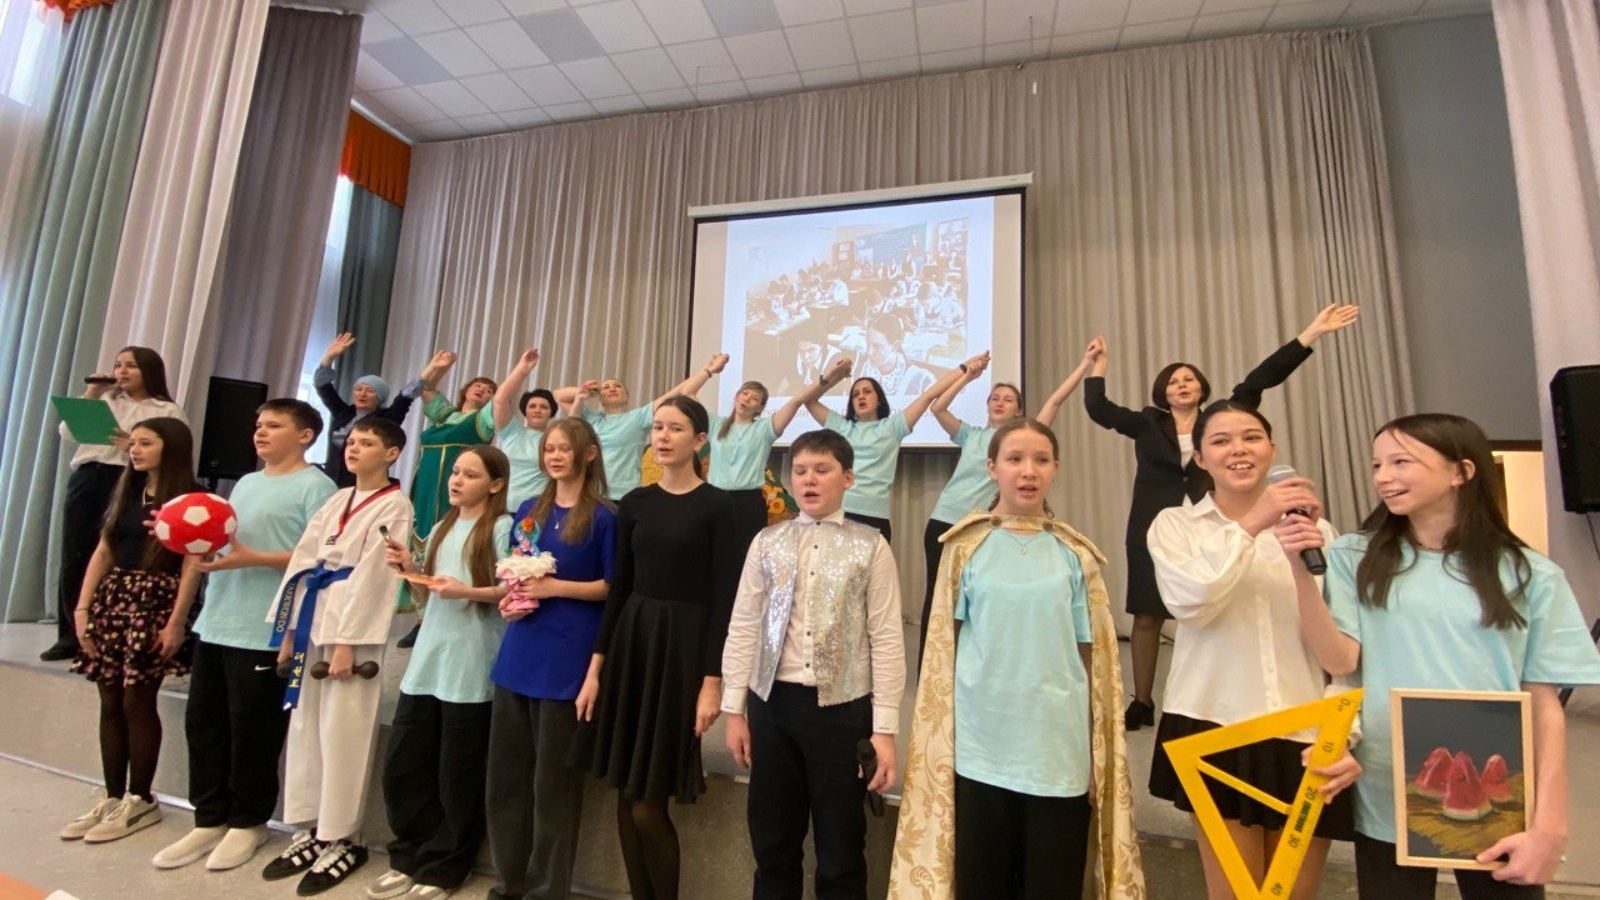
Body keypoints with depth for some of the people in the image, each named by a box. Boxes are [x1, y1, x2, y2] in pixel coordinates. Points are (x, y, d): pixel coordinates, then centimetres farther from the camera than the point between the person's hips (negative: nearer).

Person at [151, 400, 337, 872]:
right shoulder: (245, 483, 18)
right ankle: (210, 818, 28)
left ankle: (248, 821, 22)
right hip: (216, 622, 8)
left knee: (252, 731, 4)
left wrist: (253, 559, -21)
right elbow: (222, 538, 22)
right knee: (202, 722, 14)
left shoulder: (315, 486, -9)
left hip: (268, 632, -8)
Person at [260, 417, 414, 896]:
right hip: (314, 619, 7)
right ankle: (312, 829, 26)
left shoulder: (394, 505, -8)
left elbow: (373, 575, -14)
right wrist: (289, 629, 8)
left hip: (355, 624, -7)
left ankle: (343, 838, 13)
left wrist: (347, 641, -17)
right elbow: (303, 559, 13)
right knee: (306, 726, 12)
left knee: (342, 732, -1)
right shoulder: (335, 502, 15)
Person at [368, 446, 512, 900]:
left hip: (472, 669, -7)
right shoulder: (441, 529, 16)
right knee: (400, 765, 12)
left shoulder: (503, 527, -7)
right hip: (426, 661, 7)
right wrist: (410, 567, 2)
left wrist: (468, 591, -24)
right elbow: (430, 591, 20)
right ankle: (410, 858, 31)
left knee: (457, 776, 6)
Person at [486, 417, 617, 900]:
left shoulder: (603, 516, -6)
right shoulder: (528, 511, 12)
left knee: (553, 780, 5)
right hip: (518, 655, 6)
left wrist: (553, 588, -16)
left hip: (567, 660, -6)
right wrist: (509, 600, -2)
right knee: (506, 773, 15)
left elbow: (613, 586, -8)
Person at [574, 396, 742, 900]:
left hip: (684, 648, -5)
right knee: (626, 796, 12)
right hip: (631, 641, 5)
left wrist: (713, 680, -13)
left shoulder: (717, 506, -7)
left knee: (648, 805, 0)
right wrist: (596, 667, 6)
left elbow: (725, 597, -9)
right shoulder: (635, 503, 7)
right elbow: (619, 588, 9)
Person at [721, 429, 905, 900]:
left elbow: (887, 639, -5)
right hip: (773, 701, 3)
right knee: (772, 844, 17)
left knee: (841, 851, 12)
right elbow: (743, 627, 5)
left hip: (841, 705, -2)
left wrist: (885, 728, -7)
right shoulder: (767, 542, 4)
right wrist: (734, 709, 3)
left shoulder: (870, 546, -3)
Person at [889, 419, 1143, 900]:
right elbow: (943, 645, 3)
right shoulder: (966, 547, -2)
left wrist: (1101, 747, 6)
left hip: (1058, 744, 1)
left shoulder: (1074, 554, 2)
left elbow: (1092, 651, 5)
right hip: (982, 741, -1)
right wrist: (940, 731, 2)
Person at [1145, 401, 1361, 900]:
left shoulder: (1315, 528, 5)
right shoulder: (1175, 524, 1)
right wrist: (1252, 525, -21)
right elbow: (1191, 602, -18)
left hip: (1304, 737, 2)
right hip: (1216, 731, -2)